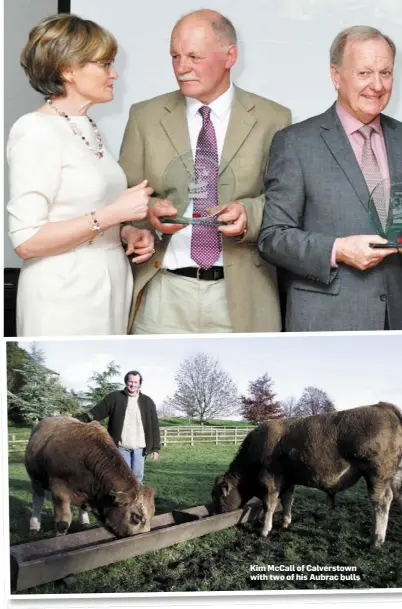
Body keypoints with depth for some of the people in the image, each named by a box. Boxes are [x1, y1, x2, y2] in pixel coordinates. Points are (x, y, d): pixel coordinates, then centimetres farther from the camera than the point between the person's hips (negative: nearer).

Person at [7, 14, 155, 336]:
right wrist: (113, 214, -21)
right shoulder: (36, 131, -13)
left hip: (109, 289, 8)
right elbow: (27, 241, -19)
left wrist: (130, 232, 2)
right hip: (65, 297, -8)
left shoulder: (88, 128, 11)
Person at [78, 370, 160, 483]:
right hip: (121, 447, -1)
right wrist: (79, 420, -14)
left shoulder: (147, 402, 6)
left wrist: (156, 448, 1)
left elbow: (154, 426, 6)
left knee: (137, 477, 6)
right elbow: (96, 412, -1)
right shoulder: (114, 397, 2)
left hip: (139, 447, 1)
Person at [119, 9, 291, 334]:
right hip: (164, 294, 1)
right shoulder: (145, 117, 7)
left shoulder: (272, 119, 3)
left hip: (241, 295, 0)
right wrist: (148, 210, -15)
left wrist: (249, 213, -19)